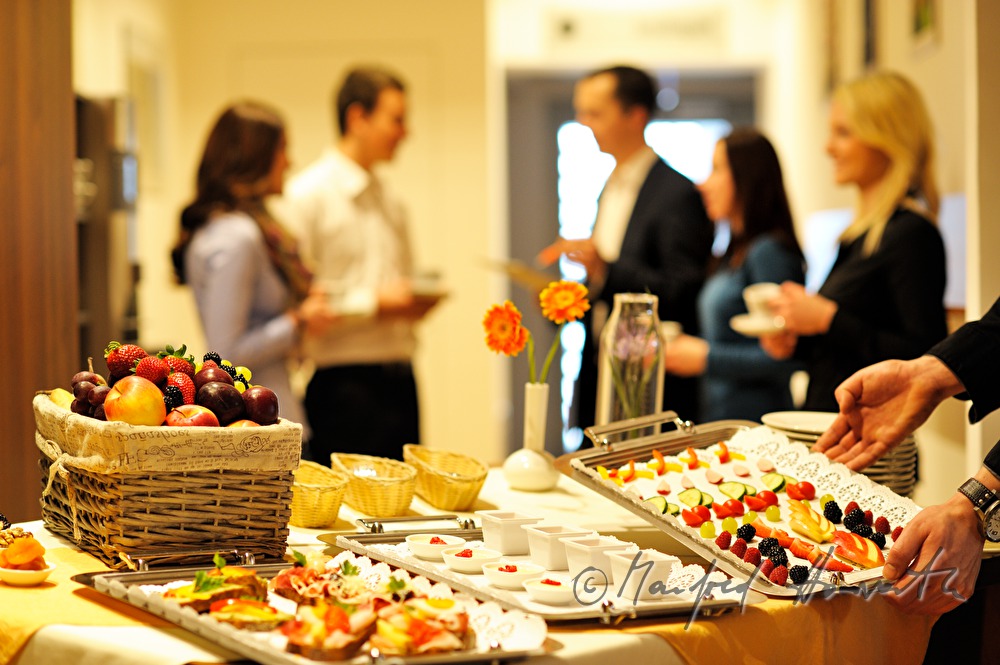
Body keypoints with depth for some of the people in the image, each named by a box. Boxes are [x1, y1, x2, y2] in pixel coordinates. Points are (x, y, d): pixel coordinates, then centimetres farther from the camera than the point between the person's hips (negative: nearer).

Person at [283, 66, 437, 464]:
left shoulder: (389, 203, 19)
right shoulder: (309, 194, -6)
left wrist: (415, 304, 4)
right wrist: (374, 303, -16)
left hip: (399, 380, 7)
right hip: (344, 383, -7)